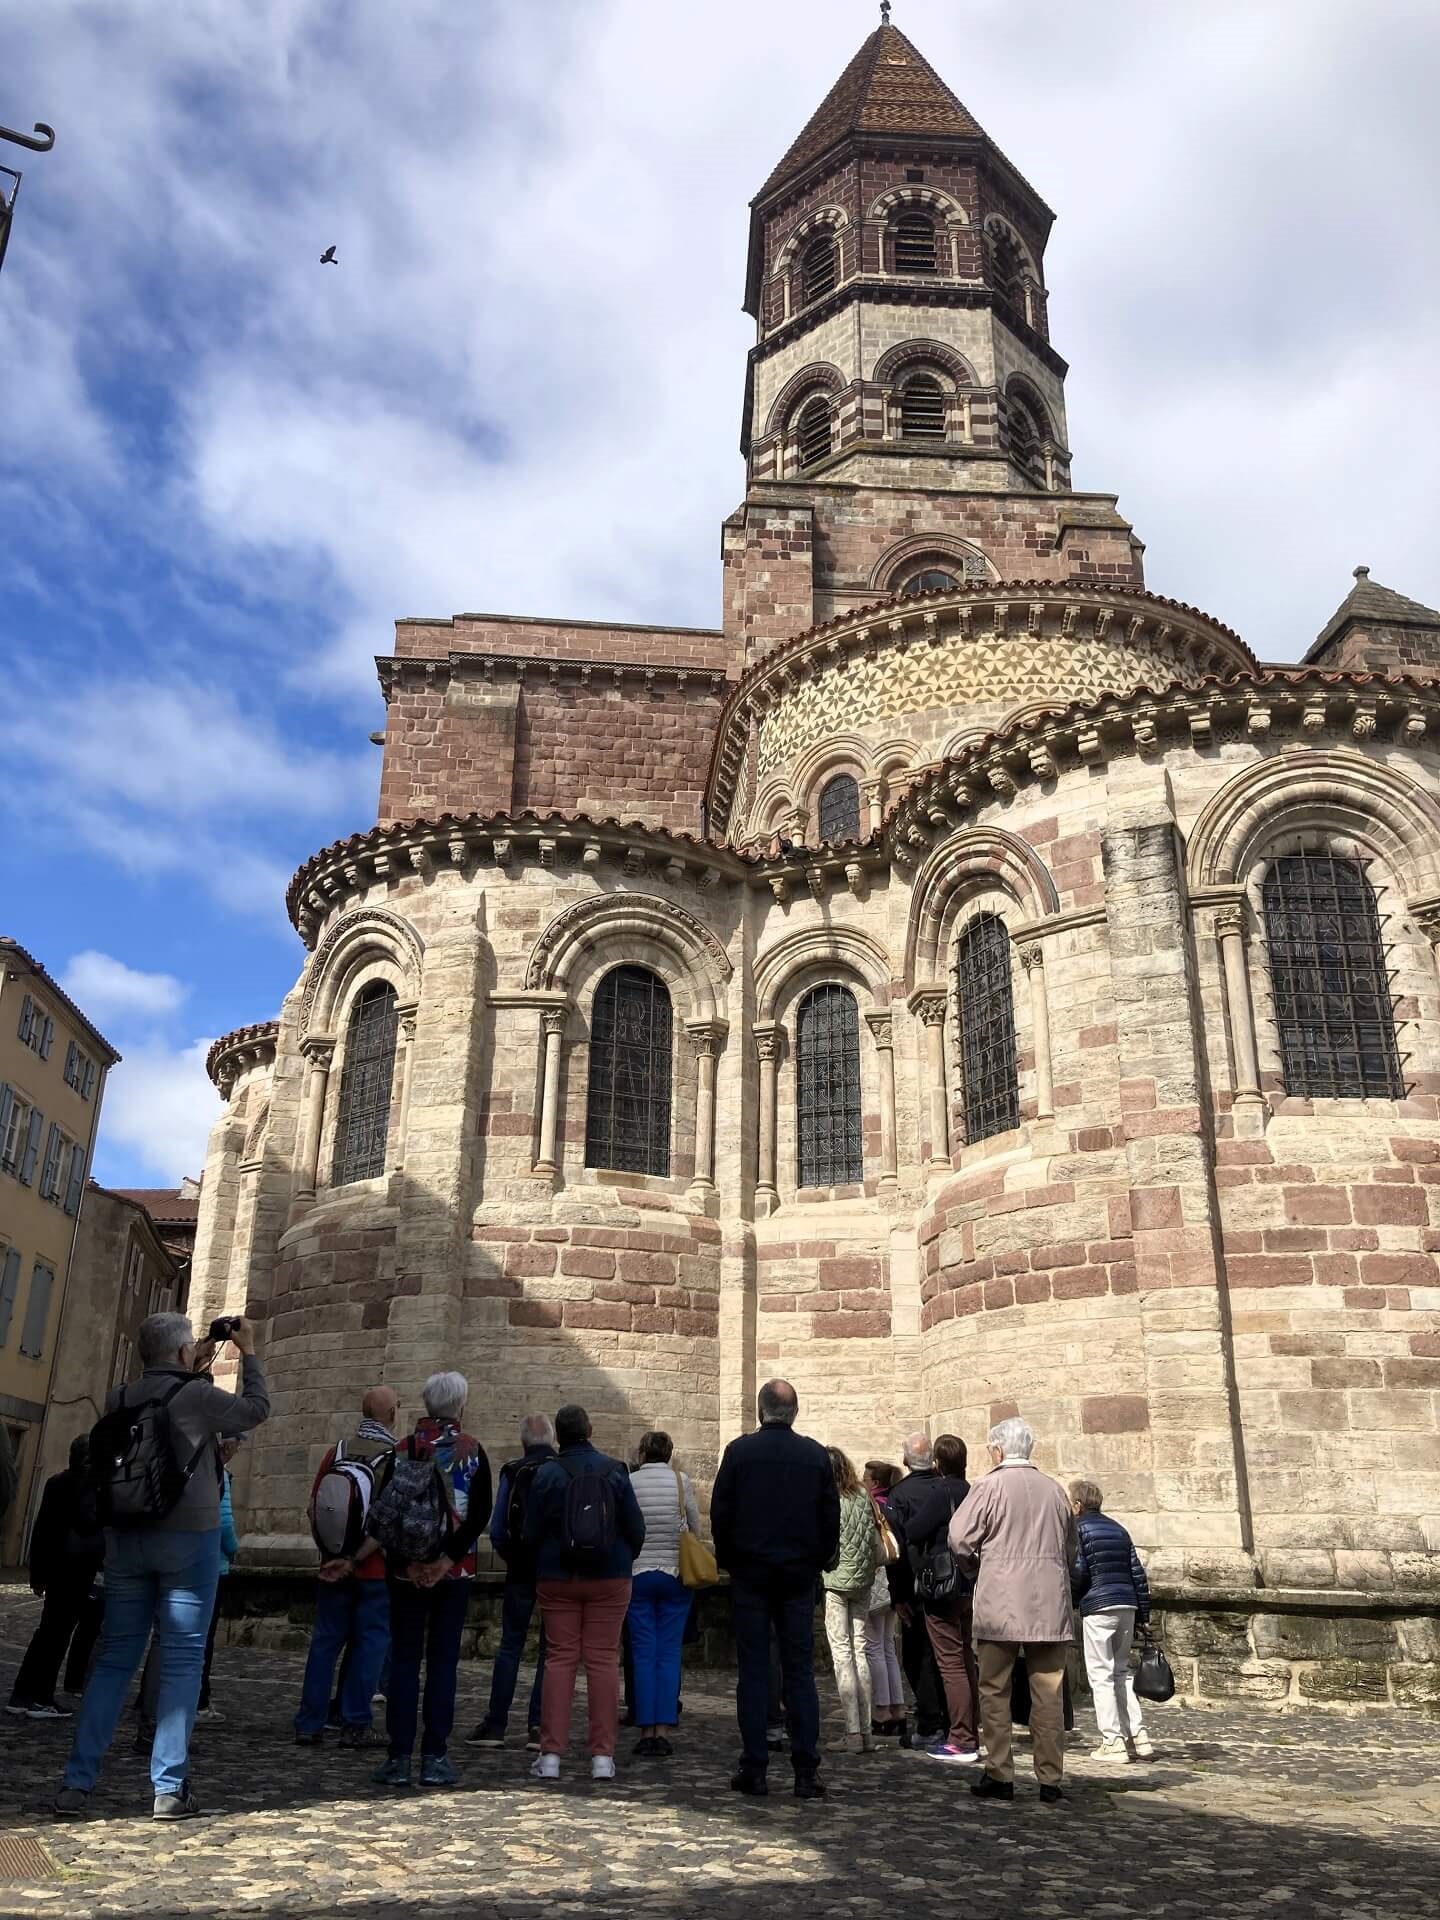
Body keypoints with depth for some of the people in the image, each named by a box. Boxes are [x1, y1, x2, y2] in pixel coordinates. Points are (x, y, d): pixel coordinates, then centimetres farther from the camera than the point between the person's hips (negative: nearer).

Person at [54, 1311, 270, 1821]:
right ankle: (169, 1788, 1)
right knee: (181, 1661, 1)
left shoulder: (119, 1401, 4)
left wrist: (195, 1370, 23)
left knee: (114, 1658, 11)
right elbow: (256, 1409, 5)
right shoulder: (197, 1396, -11)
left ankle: (77, 1783, 9)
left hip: (126, 1539, 5)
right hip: (189, 1538, -5)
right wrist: (249, 1353, 15)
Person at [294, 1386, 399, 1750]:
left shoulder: (338, 1451, 2)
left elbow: (314, 1506, 8)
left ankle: (309, 1724, 14)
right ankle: (355, 1725, 6)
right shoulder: (396, 1457, -12)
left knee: (325, 1639, 11)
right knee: (370, 1641, 4)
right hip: (378, 1567, -4)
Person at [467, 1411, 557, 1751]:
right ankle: (539, 1727, 7)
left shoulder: (512, 1472, -3)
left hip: (521, 1571, 0)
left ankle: (495, 1724, 8)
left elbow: (496, 1530, -2)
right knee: (550, 1649, 8)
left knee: (510, 1646, 8)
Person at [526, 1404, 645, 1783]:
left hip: (557, 1579, 0)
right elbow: (636, 1527, 1)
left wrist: (541, 1565, 17)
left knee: (559, 1658, 5)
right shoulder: (614, 1470, -2)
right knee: (604, 1659, 4)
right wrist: (624, 1560, 19)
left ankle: (551, 1755, 4)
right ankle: (603, 1756, 5)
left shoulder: (547, 1474, -5)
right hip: (609, 1580, 0)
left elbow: (531, 1532, -1)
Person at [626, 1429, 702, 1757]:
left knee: (644, 1653, 4)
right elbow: (696, 1529, 5)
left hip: (637, 1574, 0)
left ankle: (646, 1732, 4)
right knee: (669, 1653, 5)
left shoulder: (628, 1483, -5)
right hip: (675, 1574, 0)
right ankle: (662, 1732, 3)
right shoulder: (682, 1481, -3)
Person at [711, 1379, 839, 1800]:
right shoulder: (816, 1455, 0)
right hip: (799, 1576, 1)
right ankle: (807, 1772, 4)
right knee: (800, 1671, 5)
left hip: (749, 1575, -1)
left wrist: (728, 1560, 10)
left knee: (753, 1670, 5)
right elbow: (831, 1516, 3)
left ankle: (754, 1769, 7)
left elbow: (720, 1511, -2)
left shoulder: (739, 1450, -5)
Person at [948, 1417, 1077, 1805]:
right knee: (1048, 1692, 7)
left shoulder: (990, 1486, -5)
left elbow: (959, 1538, -8)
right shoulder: (1055, 1490, 9)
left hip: (1000, 1604, -4)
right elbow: (1070, 1547, 16)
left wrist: (975, 1570, 9)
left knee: (995, 1690, 5)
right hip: (1050, 1603, 4)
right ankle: (1050, 1779, 9)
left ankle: (1000, 1776, 4)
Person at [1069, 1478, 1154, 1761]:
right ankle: (1138, 1737, 10)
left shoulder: (1078, 1528, -2)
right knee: (1121, 1672, 15)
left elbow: (1077, 1571, -12)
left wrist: (1067, 1600, 4)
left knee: (1101, 1675, -1)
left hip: (1097, 1608, -7)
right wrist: (1144, 1614, 17)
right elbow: (1137, 1572, 15)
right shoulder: (1118, 1529, 17)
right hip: (1127, 1607, 7)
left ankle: (1113, 1741, -3)